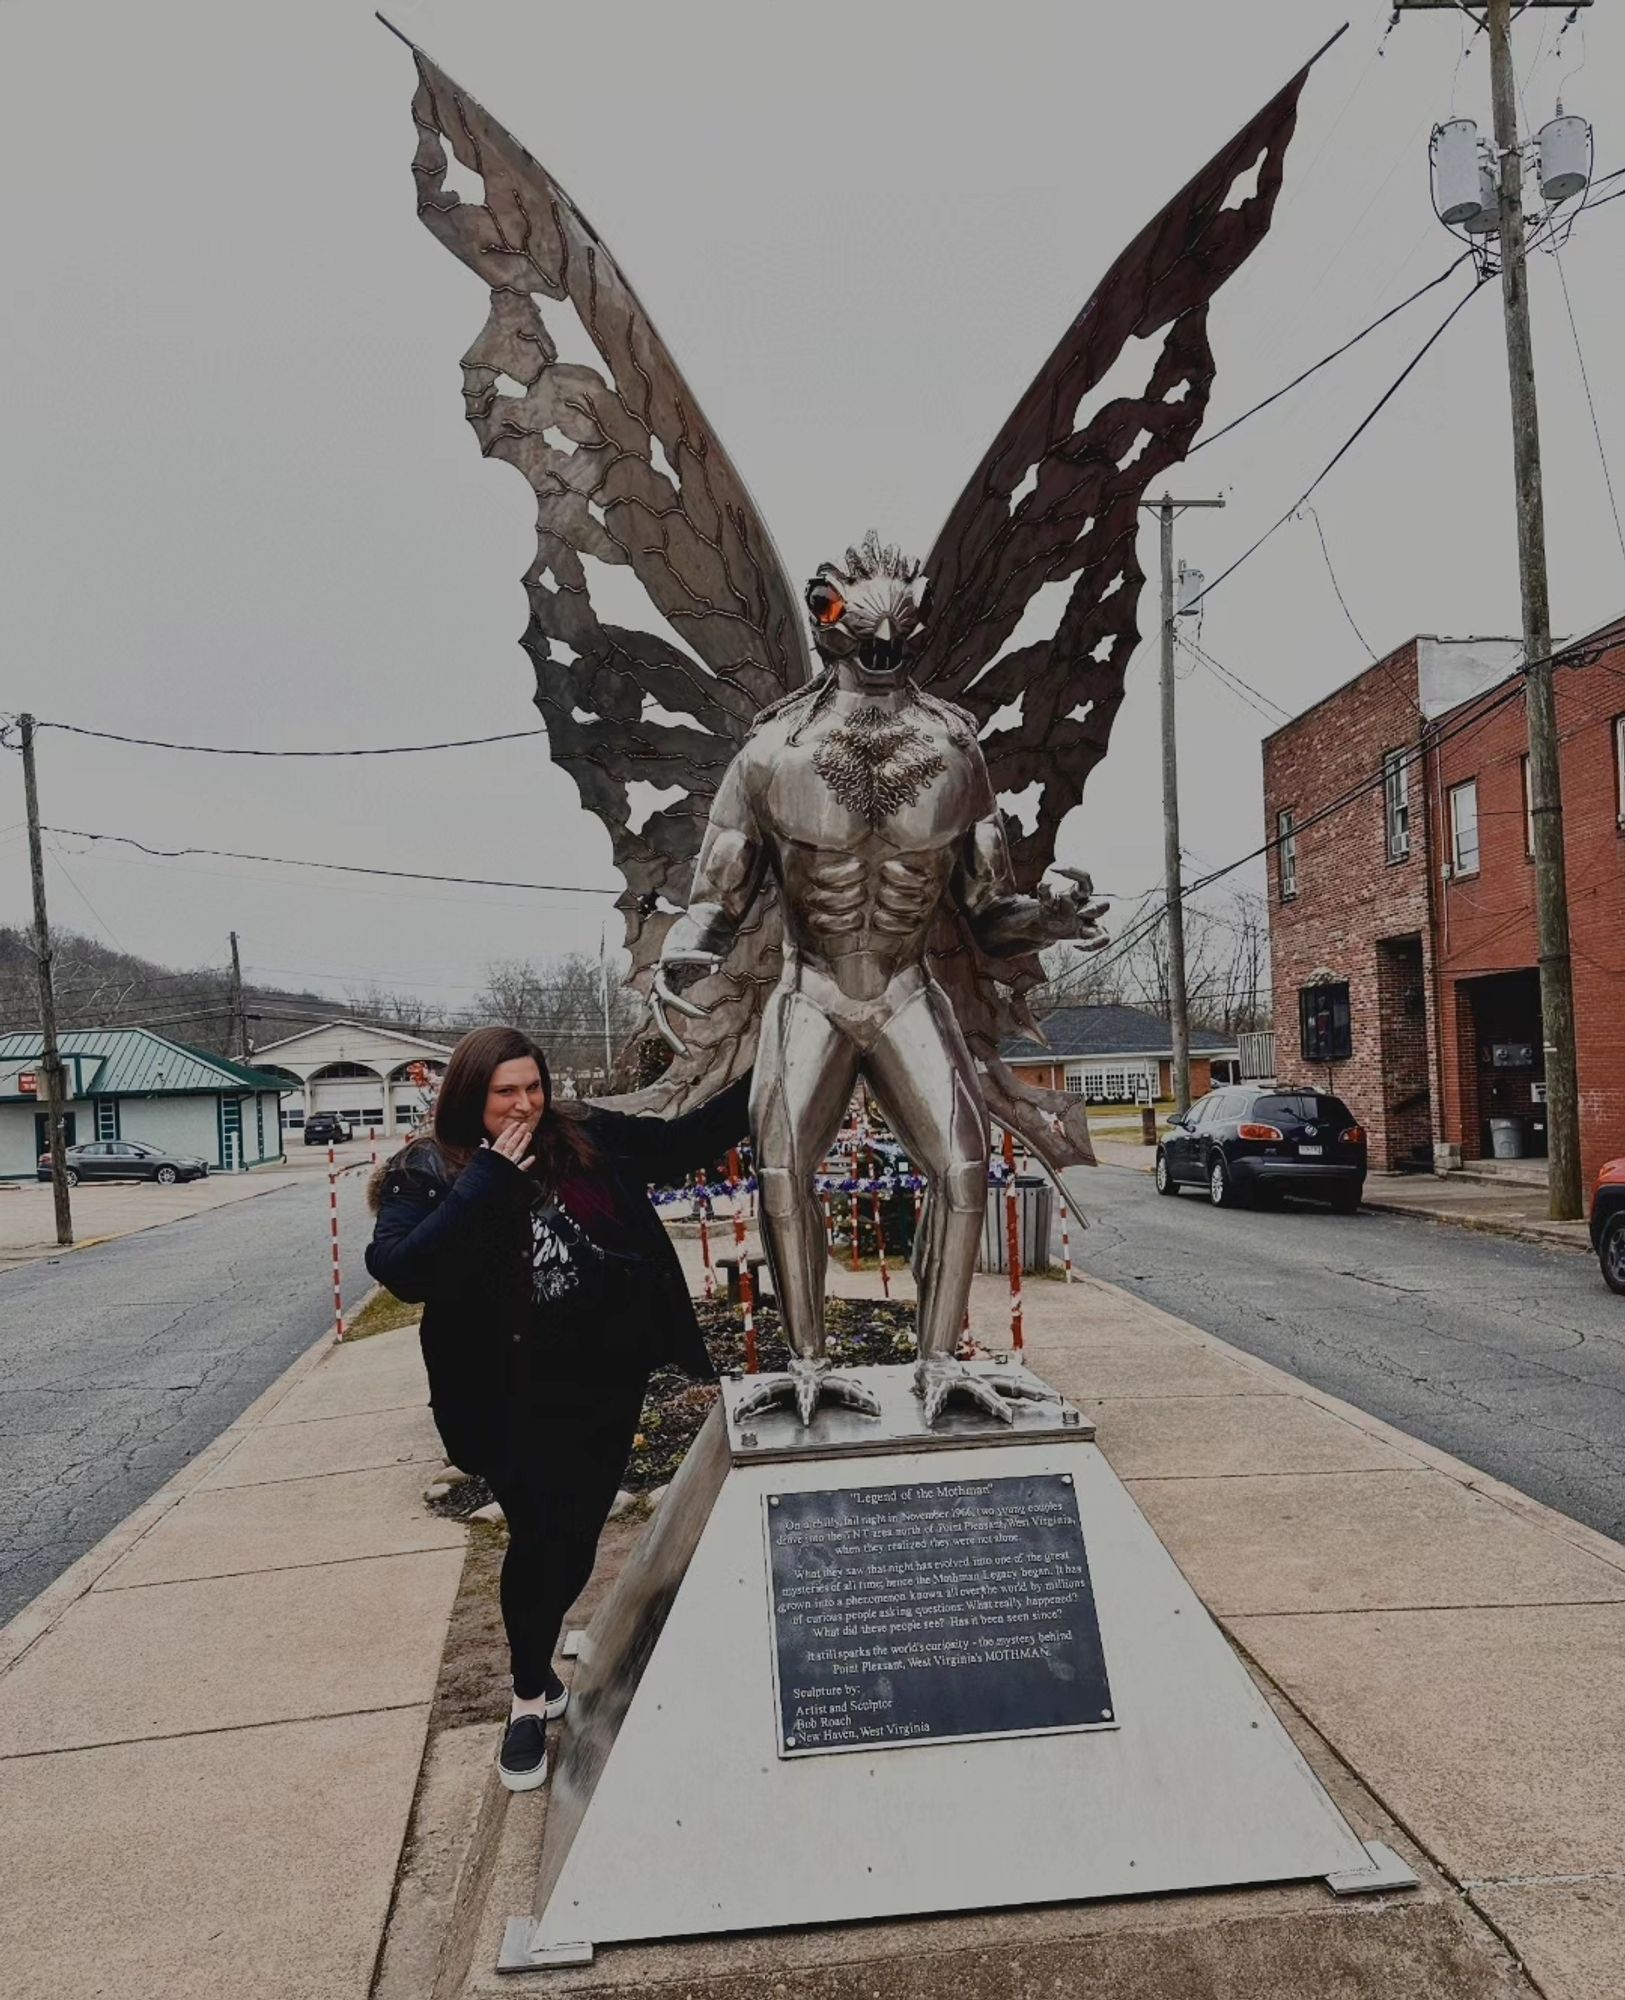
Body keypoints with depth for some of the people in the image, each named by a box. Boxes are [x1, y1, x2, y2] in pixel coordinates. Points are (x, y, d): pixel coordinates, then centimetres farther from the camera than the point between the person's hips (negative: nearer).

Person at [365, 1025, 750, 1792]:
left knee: (578, 1539, 13)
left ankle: (537, 1660, 40)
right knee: (540, 1537, 0)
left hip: (610, 1384, 4)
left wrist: (756, 1087, 2)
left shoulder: (589, 1136, -1)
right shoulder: (427, 1175, -10)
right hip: (517, 1403, -4)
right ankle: (530, 1696, 23)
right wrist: (488, 1182, -27)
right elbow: (401, 1271, -26)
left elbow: (683, 1142, 12)